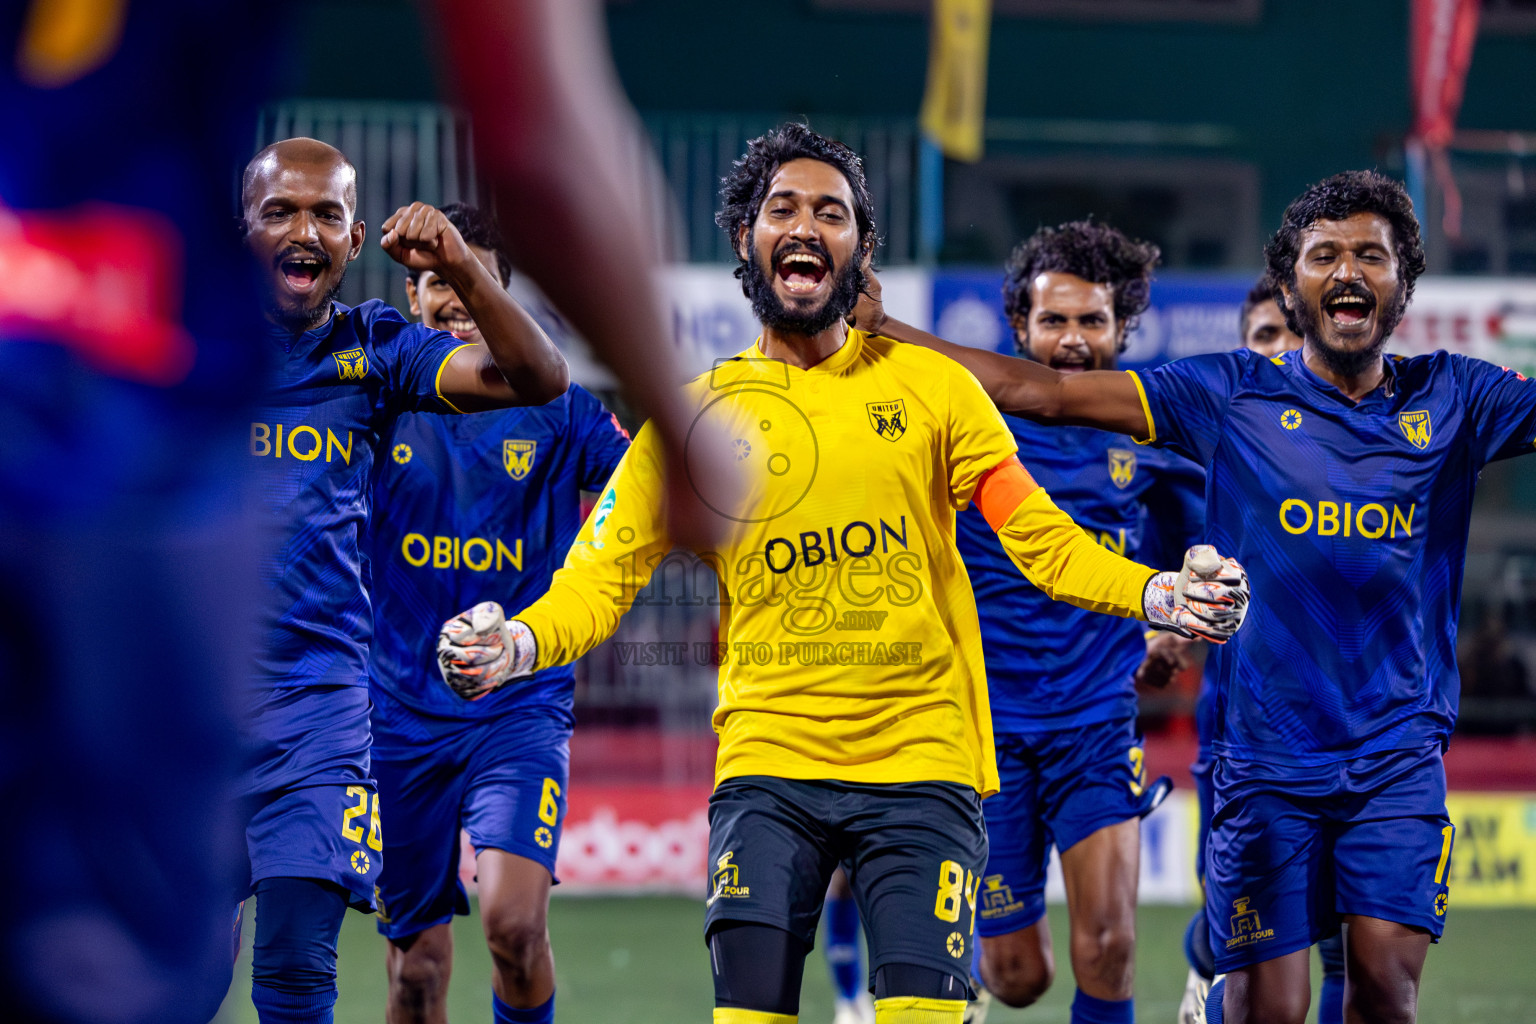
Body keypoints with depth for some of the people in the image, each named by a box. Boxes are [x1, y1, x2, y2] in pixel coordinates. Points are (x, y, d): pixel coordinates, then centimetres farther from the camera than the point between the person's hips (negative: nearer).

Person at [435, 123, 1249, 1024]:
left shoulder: (931, 386, 7)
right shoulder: (697, 413, 6)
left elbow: (1042, 540, 5)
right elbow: (599, 579, 3)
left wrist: (1161, 595, -13)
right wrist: (514, 646, -18)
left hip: (922, 762, 0)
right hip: (766, 759, 0)